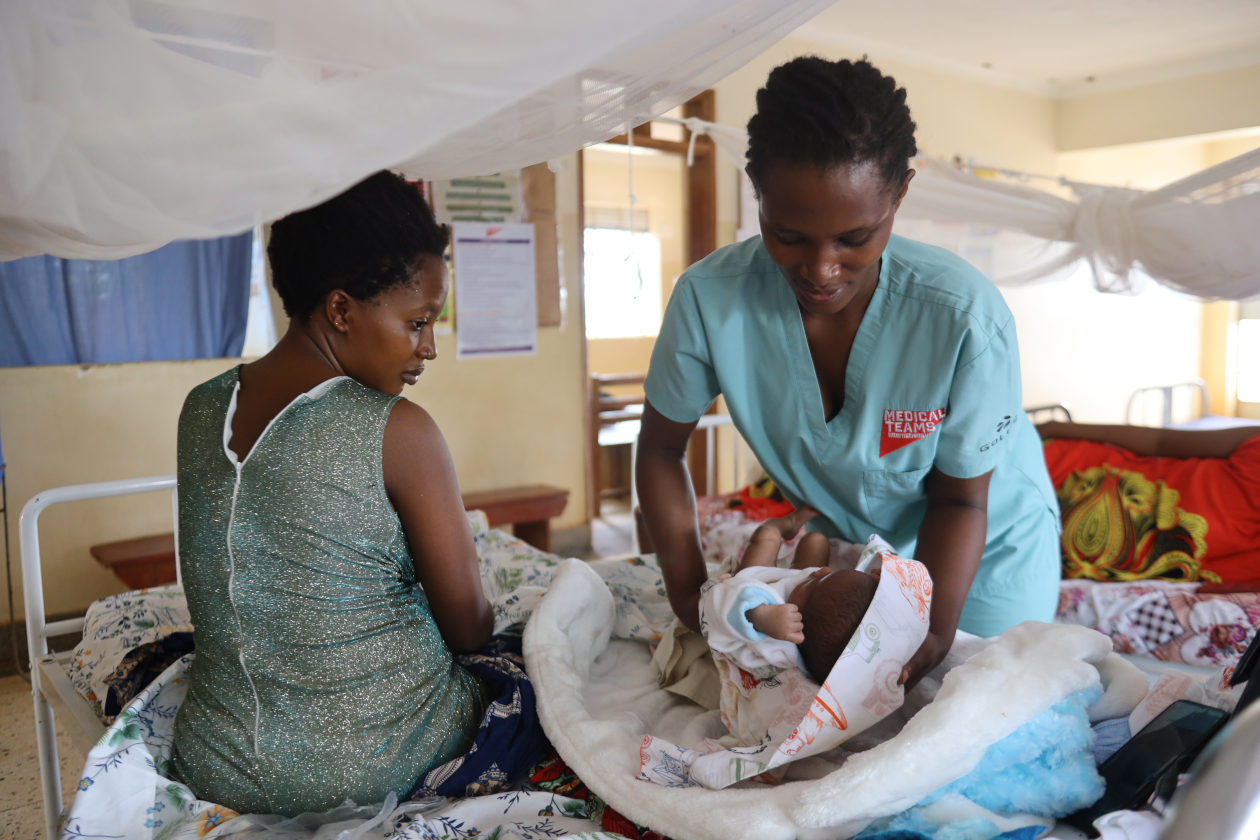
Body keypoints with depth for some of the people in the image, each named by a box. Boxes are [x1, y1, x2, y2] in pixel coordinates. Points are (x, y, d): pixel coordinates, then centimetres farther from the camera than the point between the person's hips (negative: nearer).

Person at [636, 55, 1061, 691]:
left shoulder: (966, 316, -33)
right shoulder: (708, 299, -29)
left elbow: (959, 501, -19)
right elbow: (660, 451, -12)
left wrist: (929, 634, -31)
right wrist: (690, 591, -20)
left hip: (992, 538, -1)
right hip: (842, 537, 2)